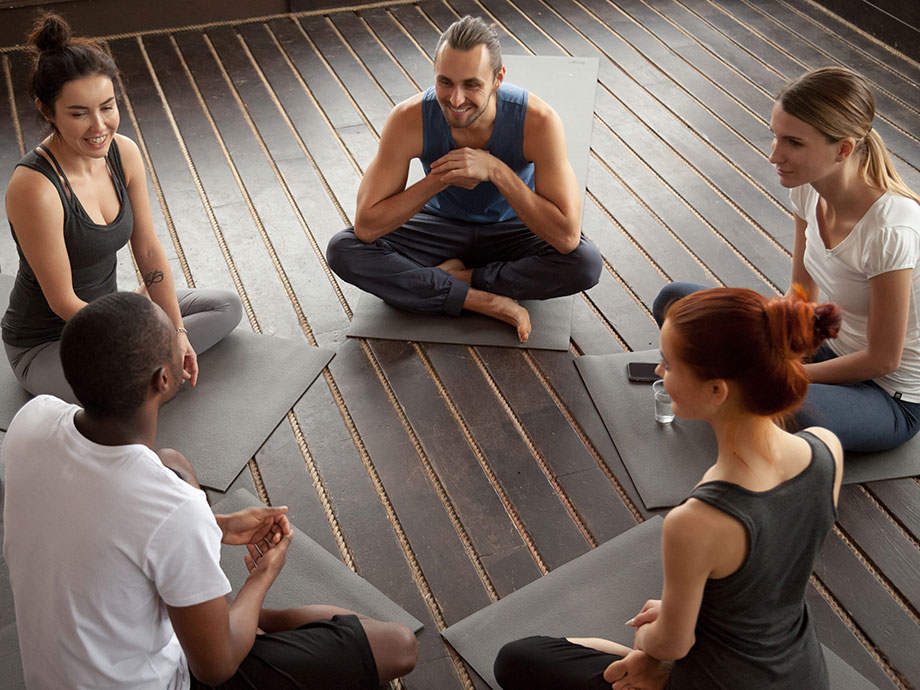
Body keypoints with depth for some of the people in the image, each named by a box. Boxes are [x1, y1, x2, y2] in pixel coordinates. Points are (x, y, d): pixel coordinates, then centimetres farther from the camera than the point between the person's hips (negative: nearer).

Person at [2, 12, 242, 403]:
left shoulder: (124, 153, -8)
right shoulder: (34, 188, -29)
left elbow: (149, 251, 0)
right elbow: (63, 301, -22)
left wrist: (177, 332, -6)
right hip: (45, 344, -8)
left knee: (228, 306, 11)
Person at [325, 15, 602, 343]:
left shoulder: (538, 121, -30)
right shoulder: (409, 120, -27)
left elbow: (567, 237, -33)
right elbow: (366, 225, -25)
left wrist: (496, 170, -39)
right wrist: (440, 178, -35)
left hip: (514, 229, -1)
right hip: (441, 226, 1)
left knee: (586, 264, -32)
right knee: (342, 251, -24)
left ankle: (452, 278, -16)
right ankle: (488, 302, -24)